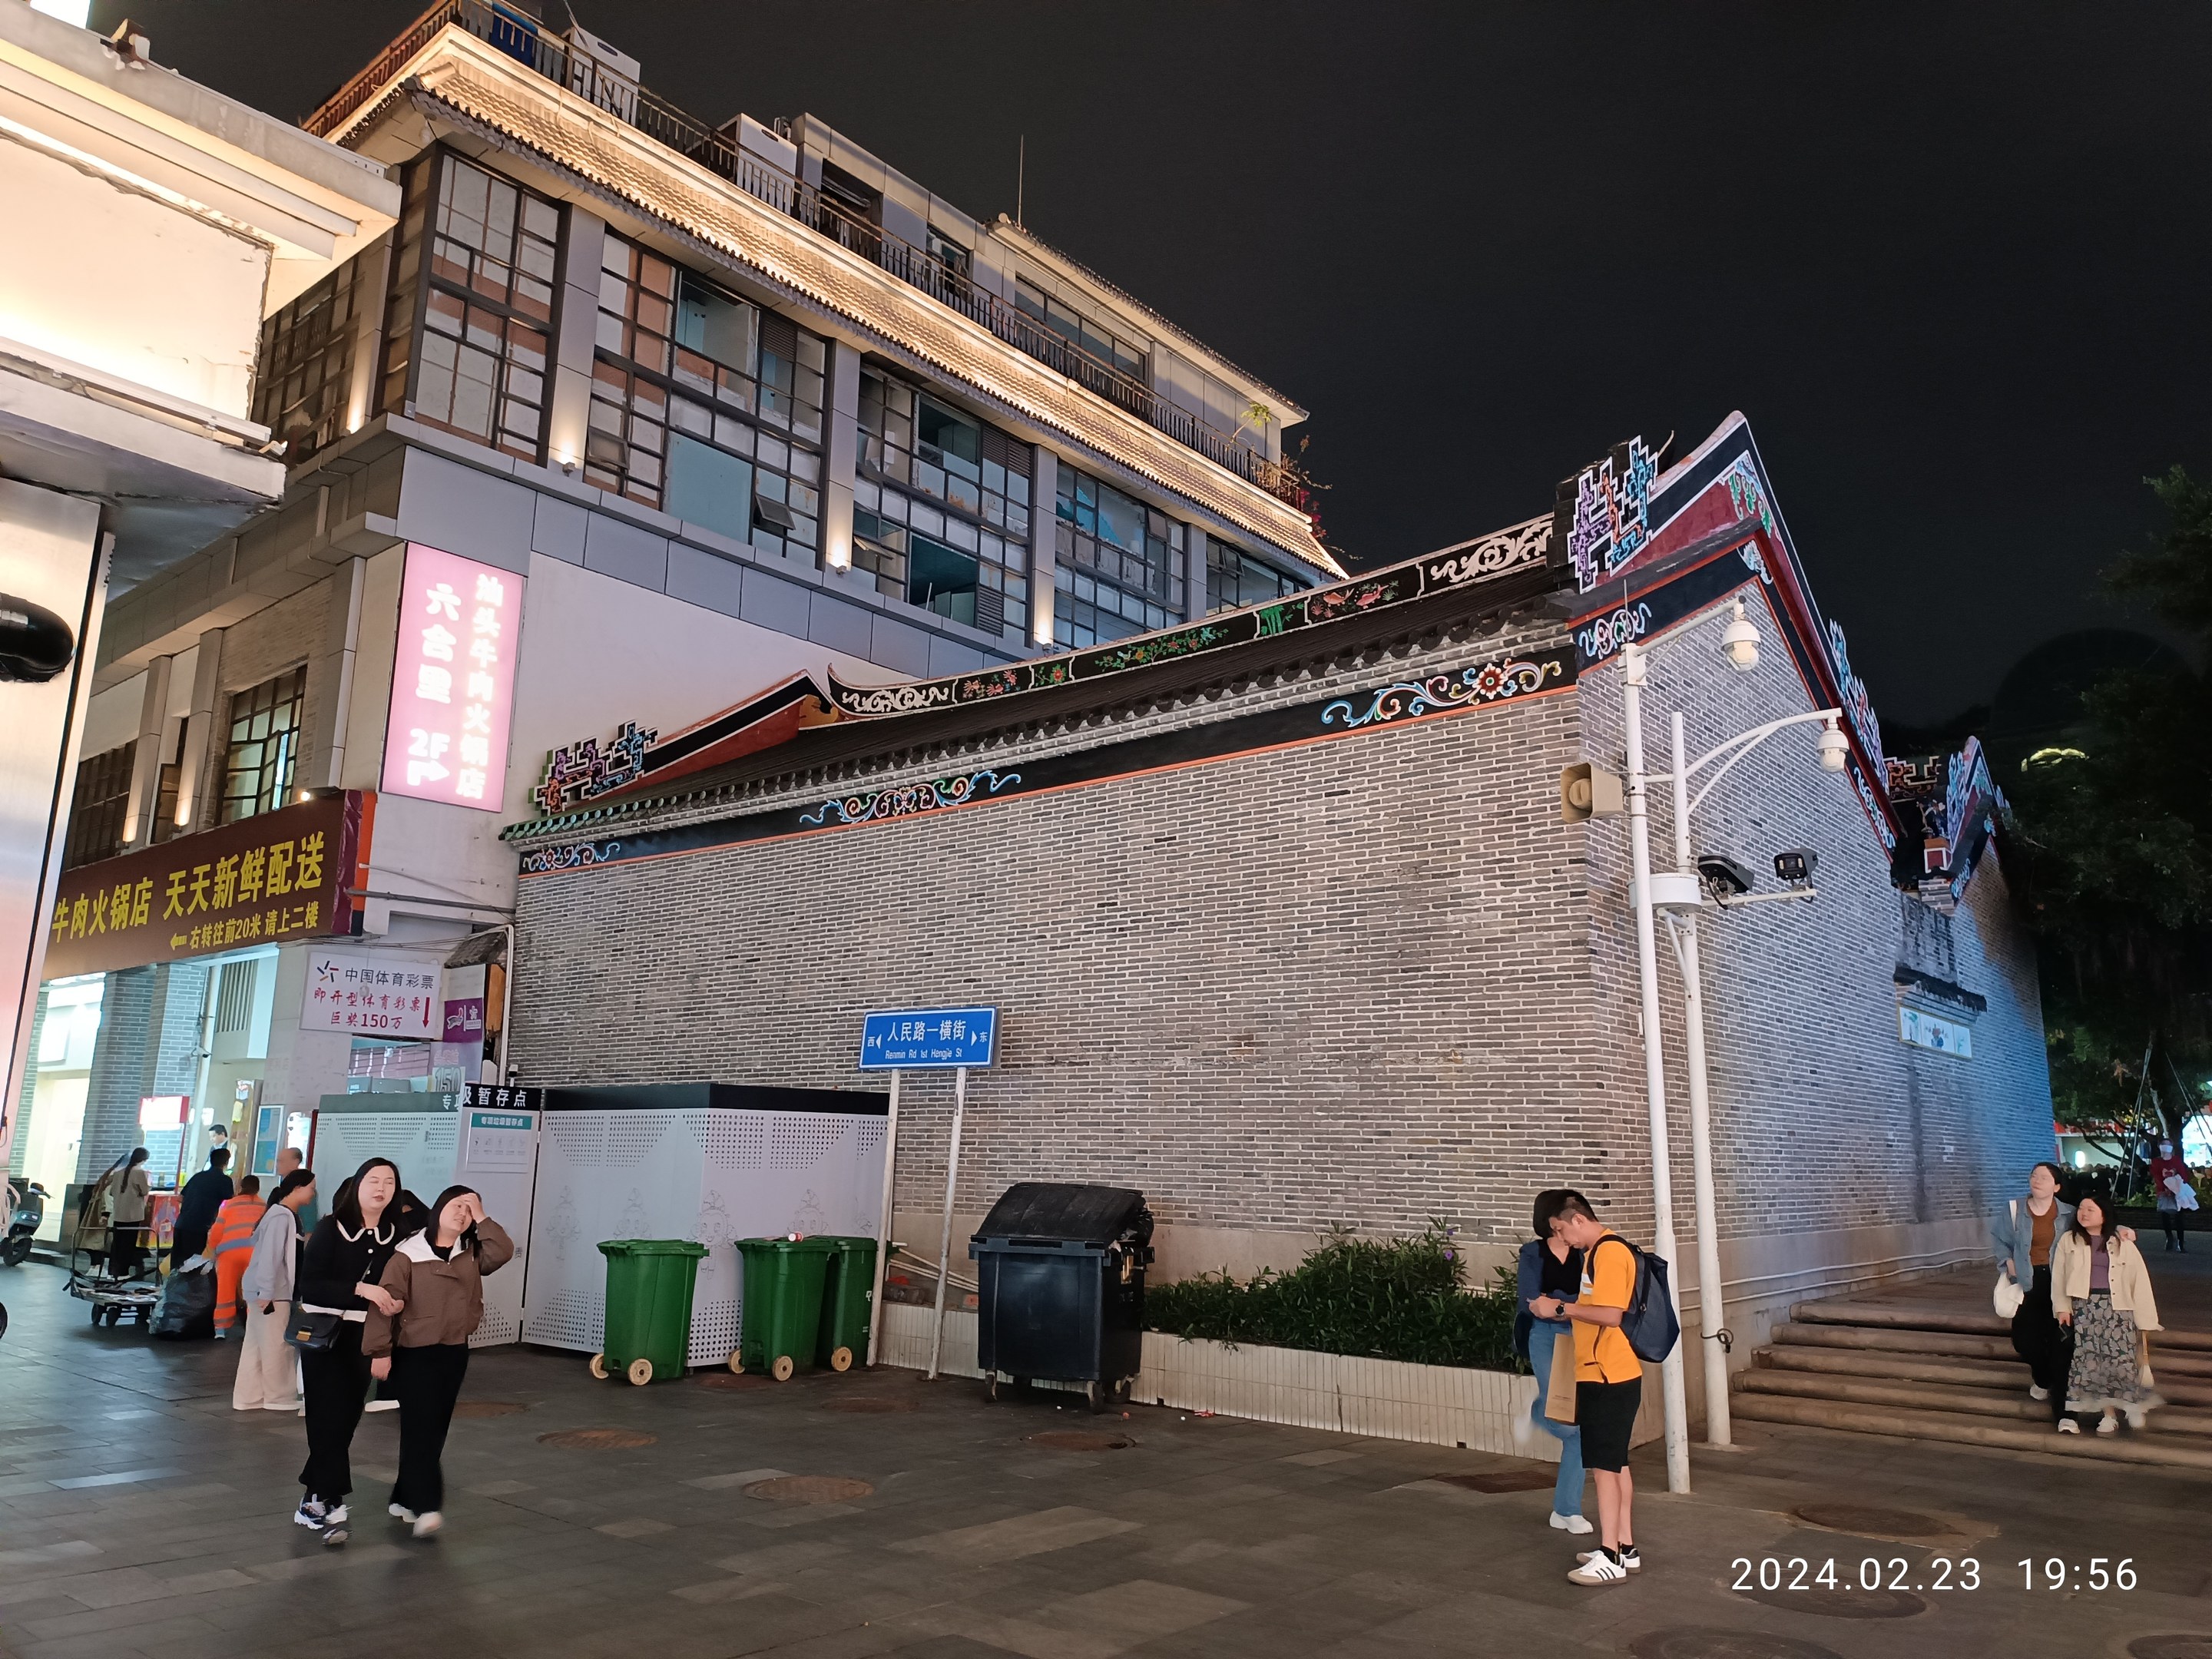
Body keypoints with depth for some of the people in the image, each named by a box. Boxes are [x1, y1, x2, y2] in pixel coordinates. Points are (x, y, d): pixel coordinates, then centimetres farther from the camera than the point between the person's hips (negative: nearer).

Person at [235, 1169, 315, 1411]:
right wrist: (267, 1293, -23)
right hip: (270, 1292, -9)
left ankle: (249, 1398, 18)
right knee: (276, 1345, 0)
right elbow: (270, 1256, -22)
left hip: (276, 1291, 9)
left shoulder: (290, 1216, 11)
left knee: (256, 1345, 12)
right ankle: (279, 1398, 10)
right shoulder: (281, 1216, -17)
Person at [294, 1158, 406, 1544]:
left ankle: (312, 1502, 23)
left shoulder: (394, 1237, 1)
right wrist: (360, 1289, -25)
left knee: (345, 1422, 8)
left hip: (365, 1340, 4)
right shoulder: (330, 1229, -9)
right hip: (324, 1336, -4)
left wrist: (395, 1303, -12)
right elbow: (309, 1286, -15)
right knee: (328, 1419, -7)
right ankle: (331, 1506, -2)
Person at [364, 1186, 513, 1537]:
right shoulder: (408, 1253, -8)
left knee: (435, 1429, 11)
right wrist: (380, 1351, -14)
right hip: (413, 1353, -5)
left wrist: (481, 1218, -11)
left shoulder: (472, 1254, 6)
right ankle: (426, 1506, -13)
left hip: (455, 1353, 6)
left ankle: (404, 1498, 24)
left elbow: (504, 1251, -12)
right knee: (419, 1426, -10)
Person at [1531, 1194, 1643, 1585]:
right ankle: (1626, 1549, 22)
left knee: (1604, 1465, -6)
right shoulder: (1598, 1251, 14)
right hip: (1605, 1375, 10)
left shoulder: (1610, 1252, -17)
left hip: (1608, 1378, -10)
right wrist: (1559, 1310, 8)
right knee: (1615, 1464, 14)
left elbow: (1610, 1315, -24)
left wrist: (1561, 1308, -16)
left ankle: (1610, 1558, -1)